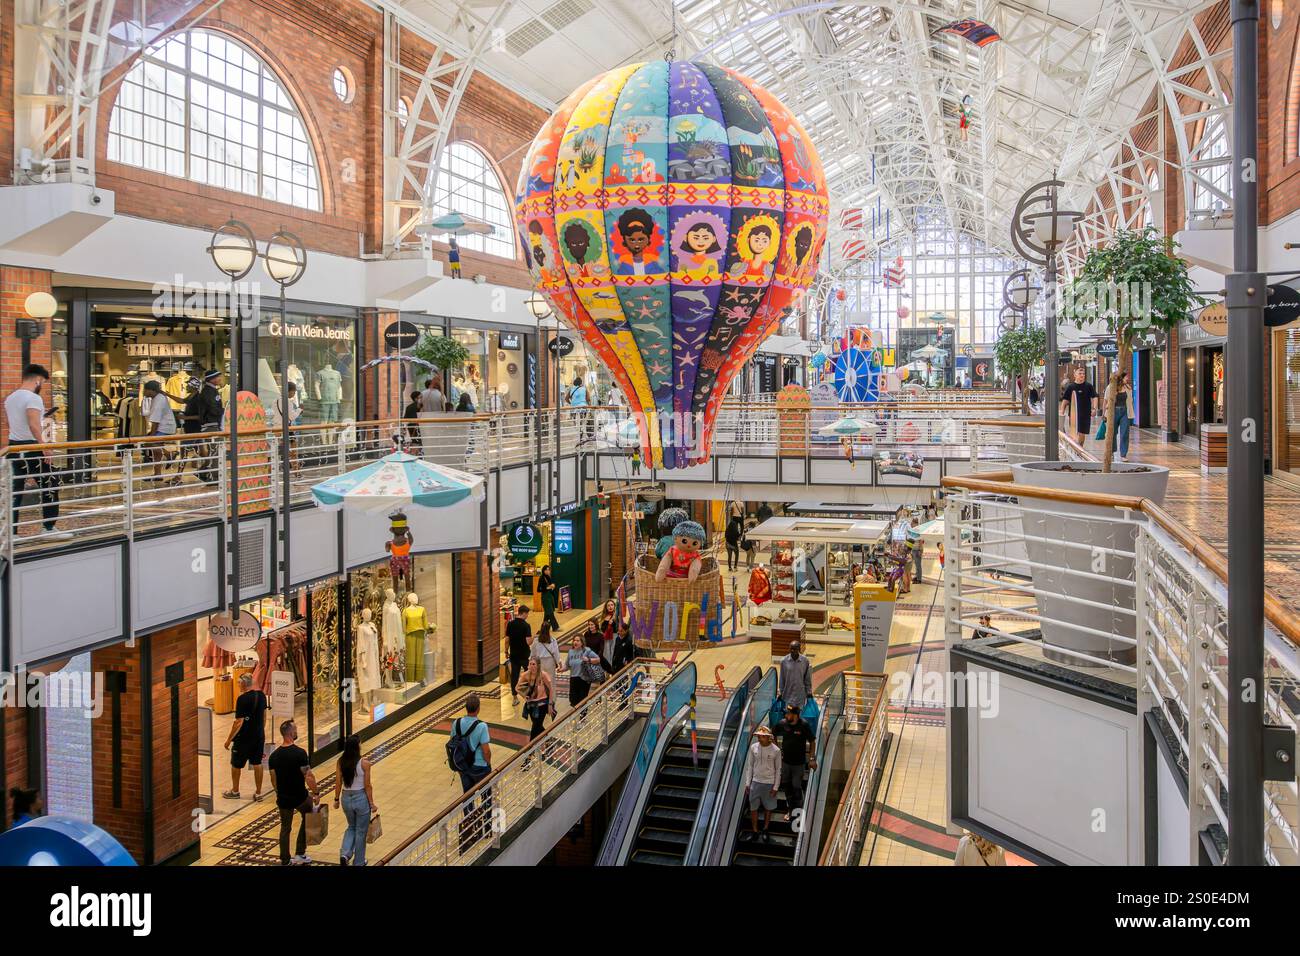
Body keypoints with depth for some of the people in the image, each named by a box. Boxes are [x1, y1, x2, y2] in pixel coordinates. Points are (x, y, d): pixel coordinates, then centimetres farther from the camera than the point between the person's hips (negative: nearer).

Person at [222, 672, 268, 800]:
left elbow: (239, 722, -21)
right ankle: (258, 792, 18)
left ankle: (235, 791, 29)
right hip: (259, 736, 6)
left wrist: (229, 739, -12)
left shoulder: (243, 699, -22)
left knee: (236, 764, 14)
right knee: (257, 763, 14)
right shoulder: (261, 695, -1)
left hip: (244, 738, -6)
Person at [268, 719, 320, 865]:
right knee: (307, 819, 21)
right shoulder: (299, 753, -19)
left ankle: (285, 861, 23)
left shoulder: (274, 755, -1)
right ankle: (300, 854, 19)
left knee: (285, 829, 16)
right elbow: (308, 777, -20)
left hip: (283, 799, 4)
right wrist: (316, 793, -7)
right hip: (300, 797, -4)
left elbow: (273, 779, 8)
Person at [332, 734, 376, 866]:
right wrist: (372, 804, -3)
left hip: (346, 798, 4)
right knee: (361, 832, 14)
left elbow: (338, 783, 0)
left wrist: (336, 799, 15)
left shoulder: (340, 762, -7)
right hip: (361, 798, -4)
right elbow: (367, 786, -13)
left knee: (351, 827, 26)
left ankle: (345, 854, 6)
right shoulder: (364, 763, -18)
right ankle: (358, 863, 25)